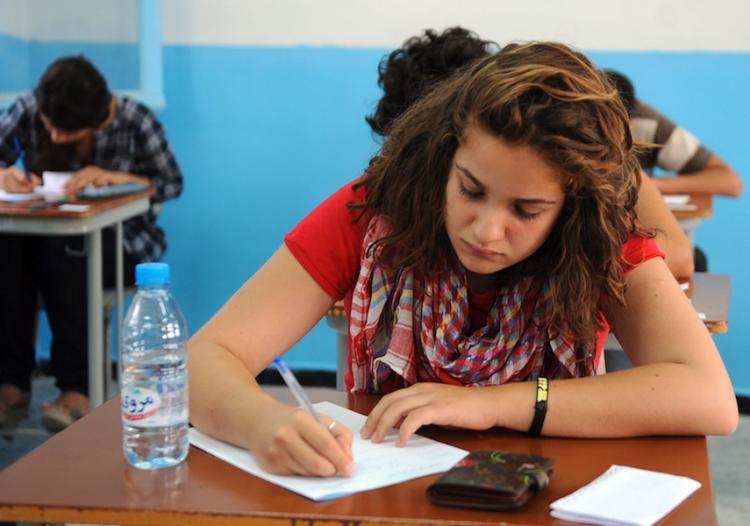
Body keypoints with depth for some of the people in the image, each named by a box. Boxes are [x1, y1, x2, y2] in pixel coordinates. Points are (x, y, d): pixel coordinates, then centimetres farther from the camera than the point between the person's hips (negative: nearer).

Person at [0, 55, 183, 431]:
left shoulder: (134, 120, -15)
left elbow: (172, 183, -7)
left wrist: (112, 177, -25)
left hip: (120, 244, -3)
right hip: (48, 237, 3)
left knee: (61, 253, -37)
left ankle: (78, 390, -34)